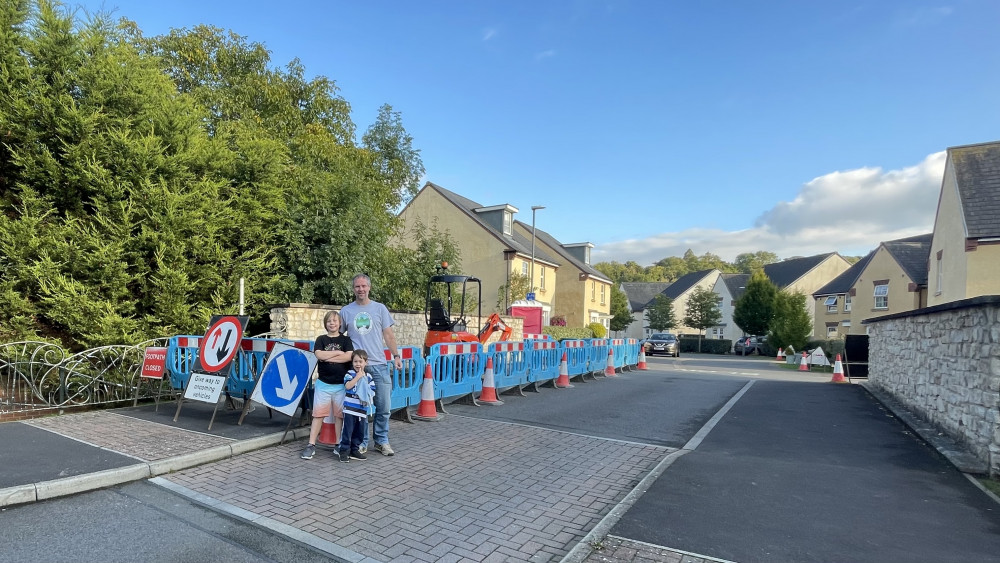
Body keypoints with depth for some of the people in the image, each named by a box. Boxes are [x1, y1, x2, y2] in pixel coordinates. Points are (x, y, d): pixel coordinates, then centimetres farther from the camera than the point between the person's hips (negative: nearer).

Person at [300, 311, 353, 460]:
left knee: (339, 415, 5)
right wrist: (338, 353, -7)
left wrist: (327, 357, -11)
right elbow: (319, 355, -10)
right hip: (323, 383, 0)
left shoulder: (345, 340, 5)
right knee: (318, 414, -1)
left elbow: (349, 356, -12)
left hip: (341, 384, 0)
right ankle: (311, 445, 4)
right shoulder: (321, 339, 8)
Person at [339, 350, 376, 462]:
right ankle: (344, 451, 7)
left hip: (362, 409, 4)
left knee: (361, 431, 11)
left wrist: (367, 396, -9)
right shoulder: (350, 374, -2)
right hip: (350, 408, -4)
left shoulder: (368, 377, 9)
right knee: (348, 430, -4)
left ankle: (355, 450, 24)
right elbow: (348, 386, -19)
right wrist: (358, 376, -16)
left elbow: (372, 392, 10)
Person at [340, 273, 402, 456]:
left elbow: (388, 334, 8)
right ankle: (361, 443, 19)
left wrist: (396, 355, 1)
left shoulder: (380, 308, 7)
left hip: (379, 365, 1)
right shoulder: (346, 311, 7)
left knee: (384, 406, 4)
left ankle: (382, 441, 19)